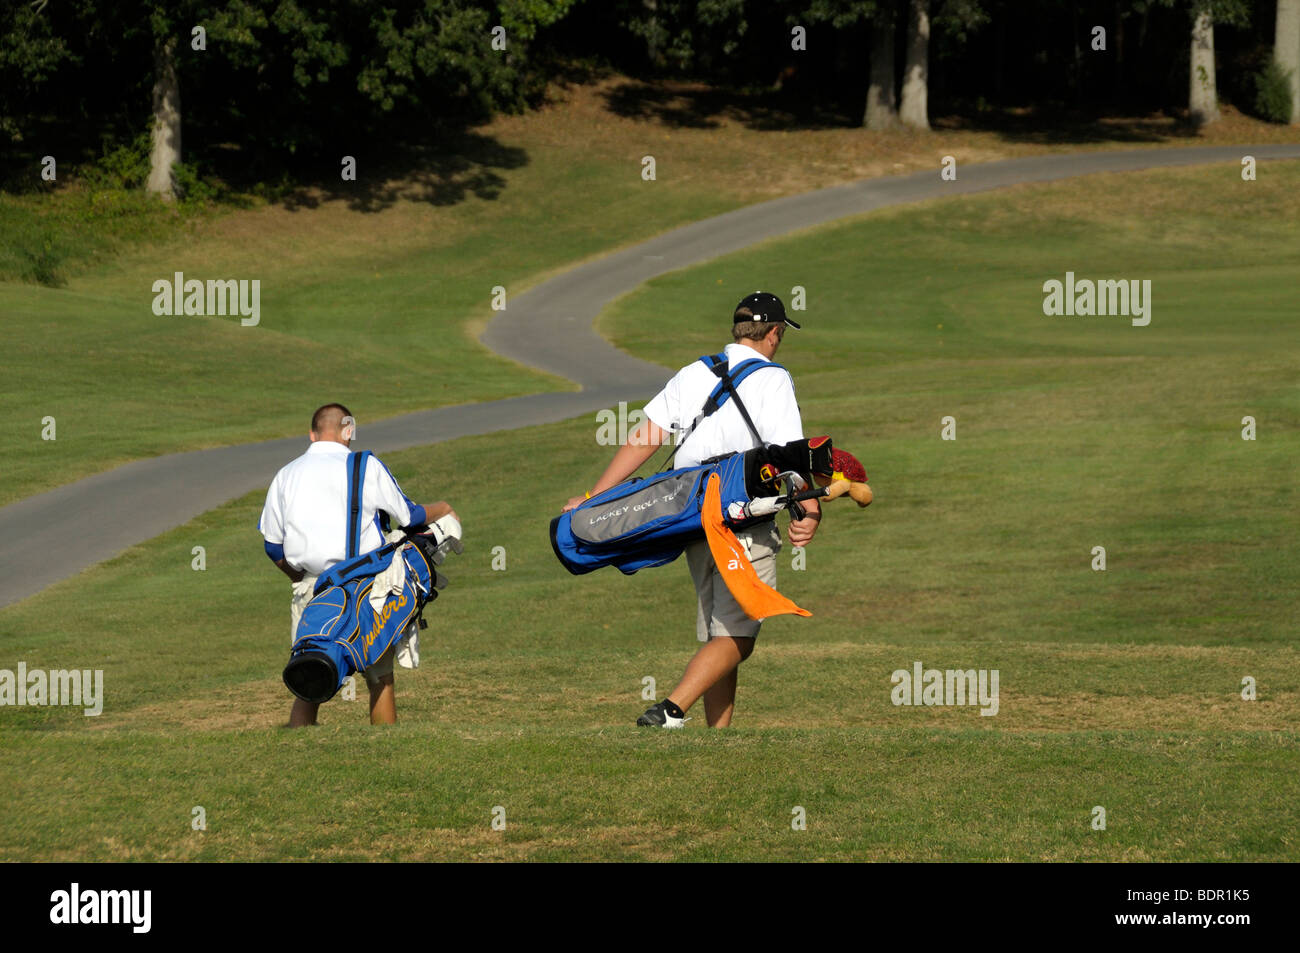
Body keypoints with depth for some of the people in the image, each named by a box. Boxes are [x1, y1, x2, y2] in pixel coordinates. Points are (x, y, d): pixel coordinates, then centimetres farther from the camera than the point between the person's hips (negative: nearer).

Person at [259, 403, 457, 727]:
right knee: (380, 678, 10)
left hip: (310, 590, 3)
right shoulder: (367, 468, -1)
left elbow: (272, 545, 14)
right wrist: (443, 510, 31)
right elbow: (408, 516, 10)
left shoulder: (286, 475, 10)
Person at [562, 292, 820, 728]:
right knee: (735, 638, -10)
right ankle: (671, 709, -28)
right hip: (747, 528, -6)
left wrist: (591, 498, 5)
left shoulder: (693, 375, 13)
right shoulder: (773, 380, -3)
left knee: (716, 636, 13)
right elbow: (787, 451, -18)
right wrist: (809, 509, -29)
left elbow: (644, 440, 6)